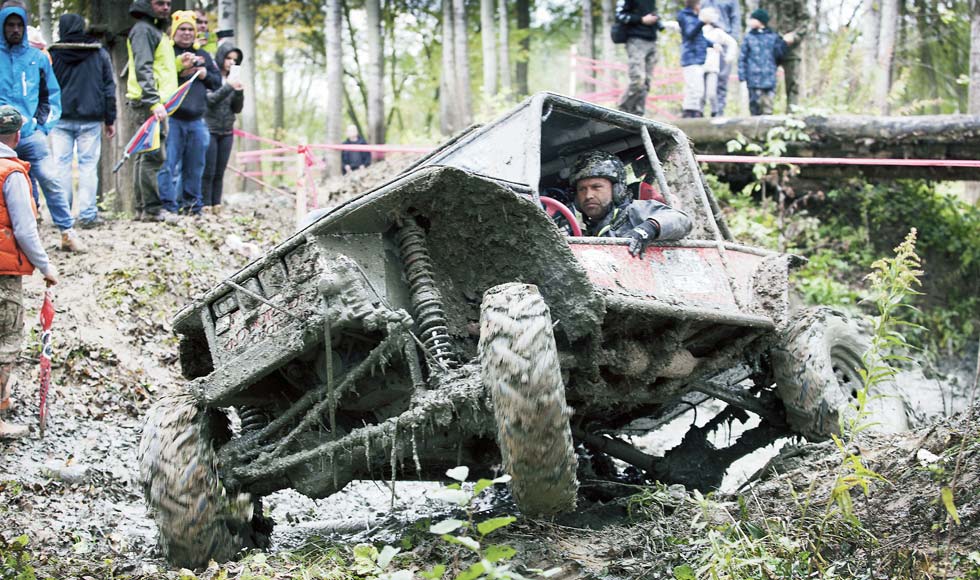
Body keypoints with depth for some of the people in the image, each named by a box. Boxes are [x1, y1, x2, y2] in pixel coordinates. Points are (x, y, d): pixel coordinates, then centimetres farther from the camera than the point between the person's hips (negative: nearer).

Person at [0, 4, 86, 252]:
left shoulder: (38, 57, 9)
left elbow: (52, 94, 16)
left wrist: (45, 123, 6)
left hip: (31, 134, 0)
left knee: (50, 180, -10)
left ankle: (68, 233, -6)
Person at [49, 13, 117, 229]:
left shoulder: (53, 55, 0)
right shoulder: (100, 54, 3)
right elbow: (109, 88, 6)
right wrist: (110, 120, 11)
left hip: (61, 120, 0)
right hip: (90, 120, 0)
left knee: (61, 165, 4)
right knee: (88, 165, 3)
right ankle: (88, 215, -1)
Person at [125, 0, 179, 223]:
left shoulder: (158, 31, 23)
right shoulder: (143, 30, -8)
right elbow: (143, 69, -19)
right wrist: (154, 102, -25)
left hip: (154, 104, 10)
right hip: (149, 104, -10)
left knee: (145, 156, 11)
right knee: (153, 155, -12)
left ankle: (142, 208, 14)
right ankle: (152, 208, -12)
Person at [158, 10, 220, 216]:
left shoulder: (203, 56, 18)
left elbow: (217, 81, 20)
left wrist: (205, 75, 0)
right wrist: (180, 70, -20)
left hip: (197, 120, 6)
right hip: (172, 119, -6)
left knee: (195, 167, 12)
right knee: (169, 166, -11)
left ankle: (192, 205, 22)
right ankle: (168, 206, -10)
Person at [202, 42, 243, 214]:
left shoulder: (232, 79, 13)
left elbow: (237, 109, 12)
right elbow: (208, 100, -13)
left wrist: (239, 92, -6)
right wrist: (228, 87, -18)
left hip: (227, 132, 5)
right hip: (209, 129, -5)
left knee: (219, 173, 5)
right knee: (208, 172, -7)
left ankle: (216, 206, 6)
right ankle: (205, 206, -5)